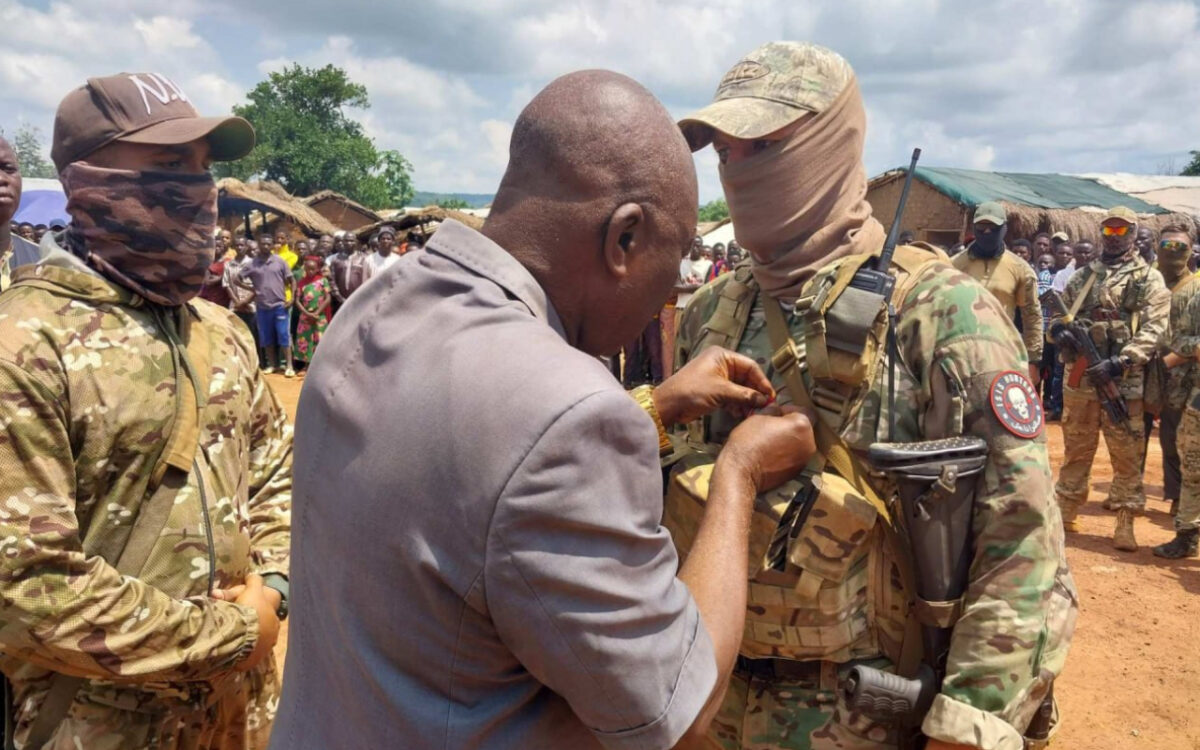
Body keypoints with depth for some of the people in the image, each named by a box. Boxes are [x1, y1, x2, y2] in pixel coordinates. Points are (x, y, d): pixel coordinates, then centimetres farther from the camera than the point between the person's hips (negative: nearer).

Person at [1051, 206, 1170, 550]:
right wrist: (1060, 332, -7)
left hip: (1123, 381, -4)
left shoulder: (1149, 279, 1)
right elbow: (1060, 314, 17)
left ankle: (1125, 522, 10)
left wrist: (1121, 361, -22)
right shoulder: (1082, 275, 13)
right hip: (1079, 377, 4)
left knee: (1127, 456, 2)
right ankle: (1065, 511, 24)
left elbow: (1152, 329, -10)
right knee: (1076, 450, 14)